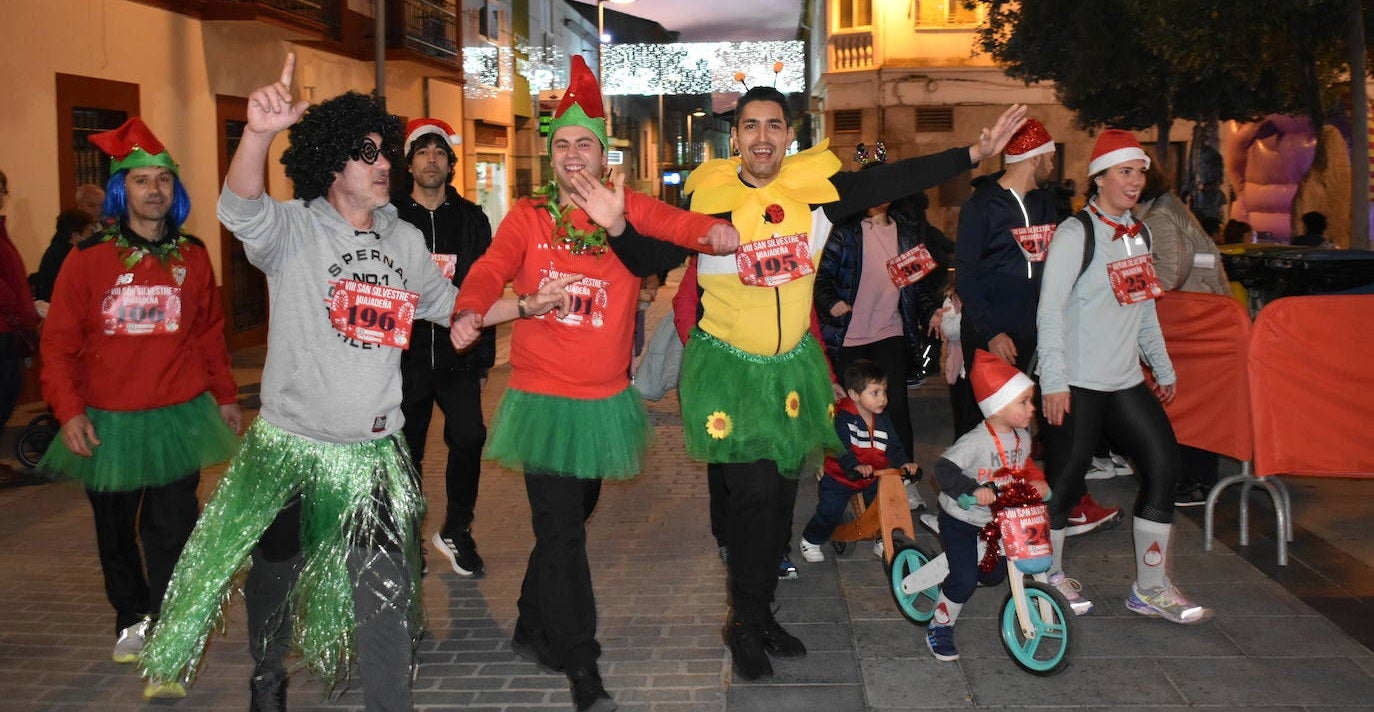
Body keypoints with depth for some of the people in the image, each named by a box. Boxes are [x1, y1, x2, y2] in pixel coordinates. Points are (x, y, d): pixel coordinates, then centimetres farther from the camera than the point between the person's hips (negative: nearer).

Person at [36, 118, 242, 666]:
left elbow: (210, 332, 12)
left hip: (178, 416, 0)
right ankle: (131, 618, 35)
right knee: (115, 531, 14)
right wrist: (68, 409, -9)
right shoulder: (89, 258, -3)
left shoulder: (193, 256, 4)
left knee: (171, 530, -3)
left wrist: (225, 394, 15)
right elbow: (59, 342, -2)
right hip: (108, 423, 0)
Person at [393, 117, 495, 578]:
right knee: (406, 452, 6)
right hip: (403, 354, 0)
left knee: (468, 439, -10)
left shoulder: (471, 219, 7)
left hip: (458, 355, 1)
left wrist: (484, 359, 5)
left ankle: (455, 532, 10)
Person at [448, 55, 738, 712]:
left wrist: (715, 230, -36)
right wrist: (469, 313, -37)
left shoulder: (630, 209, 1)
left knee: (571, 519, 18)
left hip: (606, 398, 3)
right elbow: (491, 269, -15)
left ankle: (532, 630, 39)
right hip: (544, 398, -3)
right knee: (562, 533, -4)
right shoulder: (527, 217, -2)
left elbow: (681, 225, -13)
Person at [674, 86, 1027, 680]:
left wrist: (976, 153, -8)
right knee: (755, 491, -9)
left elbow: (894, 181, -4)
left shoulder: (815, 186, -6)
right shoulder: (709, 196, -14)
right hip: (729, 368, -4)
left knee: (782, 493, 13)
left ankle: (760, 612, 31)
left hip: (792, 365, 5)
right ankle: (746, 623, 12)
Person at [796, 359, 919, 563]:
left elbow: (893, 445, -3)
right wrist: (855, 466, -46)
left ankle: (882, 542, 27)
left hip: (872, 478, 5)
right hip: (839, 477, -5)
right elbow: (840, 447, -32)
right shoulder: (842, 417, -22)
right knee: (829, 513, -8)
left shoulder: (882, 420, -2)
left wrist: (903, 462, -22)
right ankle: (811, 541, 17)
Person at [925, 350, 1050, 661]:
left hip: (995, 521, 7)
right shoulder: (976, 441, -28)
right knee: (964, 579, -12)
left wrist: (1036, 481, -7)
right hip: (960, 521, -7)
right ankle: (939, 626, 9)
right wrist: (974, 489, -47)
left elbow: (1024, 467, 13)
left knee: (996, 574, 15)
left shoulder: (1022, 437, -4)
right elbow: (944, 469, -34)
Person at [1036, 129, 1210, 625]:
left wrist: (1162, 367, 21)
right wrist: (1053, 381, -20)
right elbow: (1050, 310, -15)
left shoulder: (1137, 233, 15)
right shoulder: (1076, 232, -9)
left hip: (1125, 381, 8)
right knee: (1065, 479, -1)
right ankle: (1049, 575, 20)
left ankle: (1150, 588, 11)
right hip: (1076, 383, -7)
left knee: (1163, 466, 1)